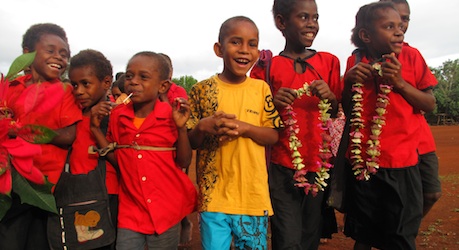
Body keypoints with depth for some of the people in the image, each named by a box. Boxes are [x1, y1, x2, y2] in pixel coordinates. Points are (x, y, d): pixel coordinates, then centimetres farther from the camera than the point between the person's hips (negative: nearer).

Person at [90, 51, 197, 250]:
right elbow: (115, 158, 5)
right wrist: (96, 127, -4)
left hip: (166, 209, -2)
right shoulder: (118, 115, -1)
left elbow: (183, 162, -9)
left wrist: (181, 128, -21)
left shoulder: (171, 116, -11)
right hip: (130, 210, 2)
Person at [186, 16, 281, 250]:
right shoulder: (202, 89, -3)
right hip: (213, 194, -1)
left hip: (253, 194, 1)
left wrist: (244, 127, -17)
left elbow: (274, 136, 0)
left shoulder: (261, 88, 0)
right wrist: (204, 126, -20)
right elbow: (190, 142, 2)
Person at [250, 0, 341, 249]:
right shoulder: (266, 67, -2)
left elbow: (339, 113, 11)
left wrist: (330, 96, -11)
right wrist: (273, 104, -19)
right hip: (282, 166, -3)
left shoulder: (328, 62, 8)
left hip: (319, 163, 3)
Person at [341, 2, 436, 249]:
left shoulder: (411, 56, -2)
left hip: (402, 162, -1)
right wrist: (349, 82, -11)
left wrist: (400, 82, -15)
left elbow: (430, 105, 0)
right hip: (362, 161, 1)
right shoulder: (355, 62, 0)